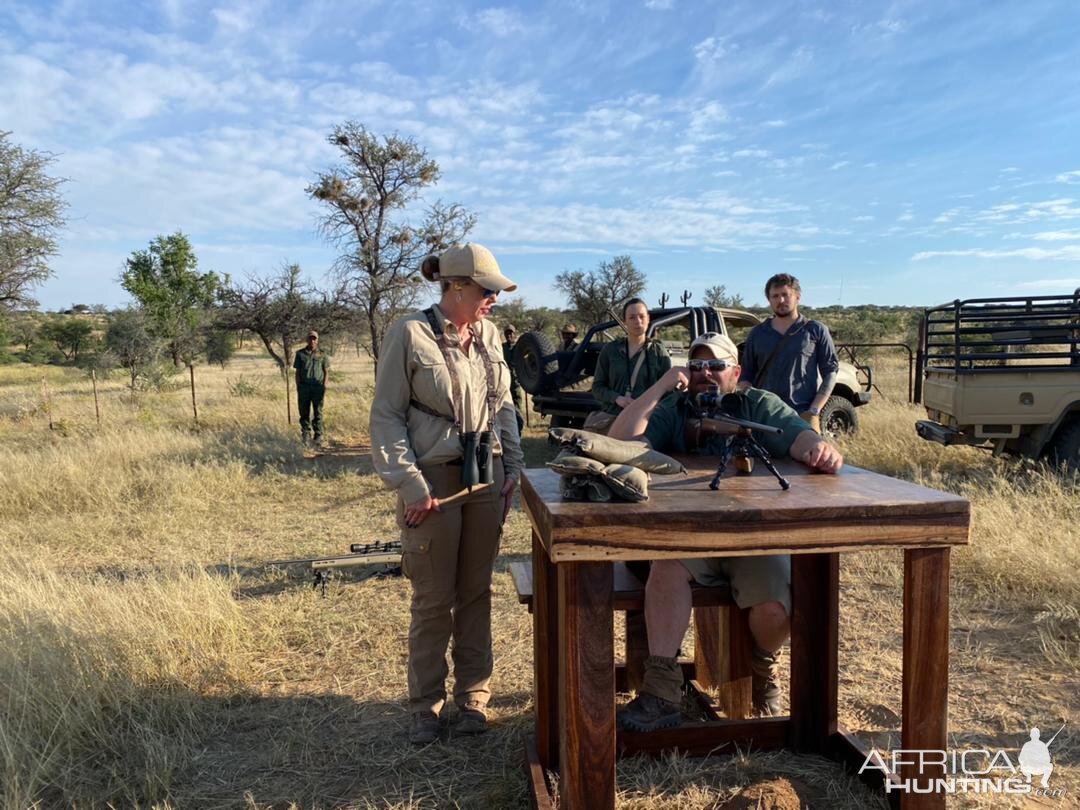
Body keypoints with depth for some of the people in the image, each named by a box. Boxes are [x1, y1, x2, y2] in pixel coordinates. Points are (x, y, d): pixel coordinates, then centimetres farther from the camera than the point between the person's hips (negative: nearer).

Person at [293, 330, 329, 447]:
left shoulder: (322, 355, 7)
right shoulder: (300, 354, 11)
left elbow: (327, 372, 6)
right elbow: (297, 372, 10)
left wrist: (324, 386, -5)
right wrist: (298, 387, 1)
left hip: (318, 386, -1)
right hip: (304, 386, 1)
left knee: (317, 412, 0)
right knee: (304, 411, 2)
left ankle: (318, 437, 2)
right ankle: (305, 435, 9)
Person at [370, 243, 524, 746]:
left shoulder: (488, 334, 7)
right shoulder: (409, 334, -9)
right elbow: (387, 416, -9)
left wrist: (513, 467, 7)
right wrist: (409, 484, -14)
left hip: (486, 479, 5)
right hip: (435, 482, -5)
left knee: (476, 594, 13)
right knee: (433, 600, 5)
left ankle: (473, 695, 28)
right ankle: (426, 705, 24)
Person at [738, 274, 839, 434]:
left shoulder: (816, 331, 8)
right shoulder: (757, 334, 14)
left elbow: (830, 372, 6)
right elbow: (744, 377, 15)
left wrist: (814, 411, -5)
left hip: (803, 416, -2)